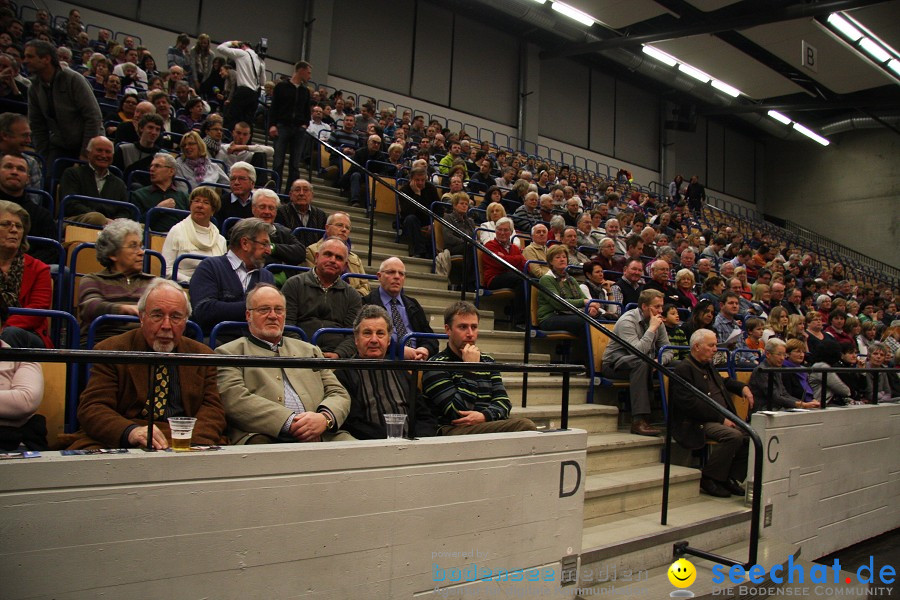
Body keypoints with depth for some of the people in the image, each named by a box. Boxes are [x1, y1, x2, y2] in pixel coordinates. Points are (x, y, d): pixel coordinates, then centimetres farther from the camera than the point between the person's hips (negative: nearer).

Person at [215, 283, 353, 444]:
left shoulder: (309, 350, 24)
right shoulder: (229, 352, 11)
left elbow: (339, 394, 16)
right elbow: (234, 399, -6)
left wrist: (324, 418, -9)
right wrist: (290, 422, -17)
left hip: (321, 437, 4)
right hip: (265, 440, -3)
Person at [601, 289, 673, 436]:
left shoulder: (658, 322, 6)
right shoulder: (627, 321, -18)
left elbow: (667, 351, 4)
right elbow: (638, 351, -32)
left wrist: (659, 361, -19)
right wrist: (652, 329, -24)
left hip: (643, 364, 7)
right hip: (615, 364, -7)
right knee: (641, 362, -40)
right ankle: (638, 421, -42)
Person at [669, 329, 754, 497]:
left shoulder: (708, 367, 20)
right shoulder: (683, 369, -9)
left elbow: (724, 382, 42)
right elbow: (690, 404, -19)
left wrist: (743, 387, 21)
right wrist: (721, 418, -19)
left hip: (723, 419, 9)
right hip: (697, 424, -9)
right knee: (733, 435, -29)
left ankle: (731, 478, 1)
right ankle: (708, 480, -14)